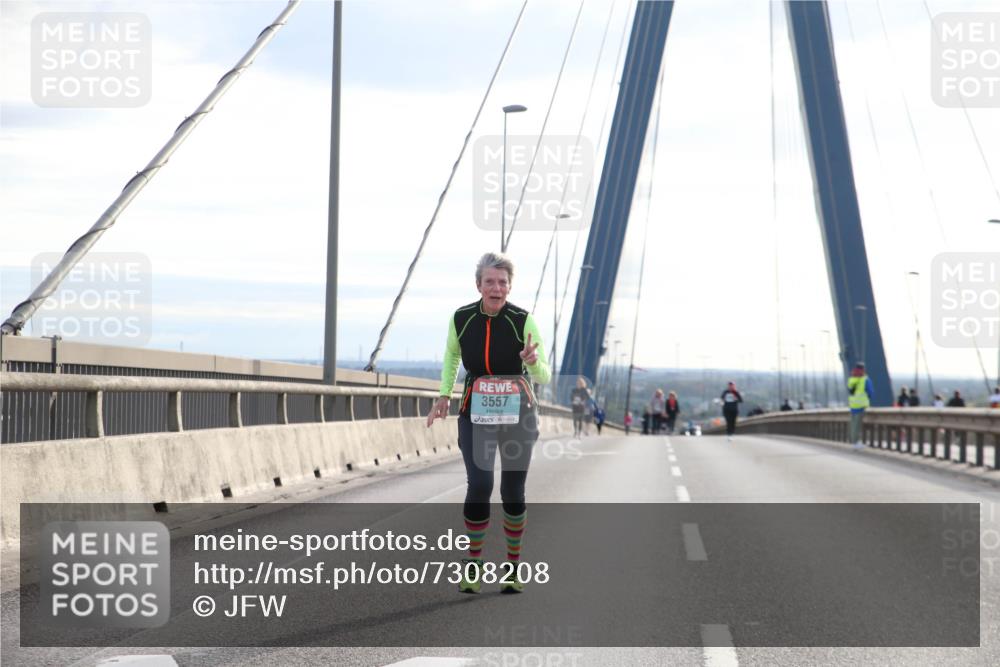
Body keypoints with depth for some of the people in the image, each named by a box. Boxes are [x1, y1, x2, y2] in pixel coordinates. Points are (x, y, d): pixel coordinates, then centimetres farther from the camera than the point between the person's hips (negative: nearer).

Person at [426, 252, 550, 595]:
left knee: (513, 492, 4)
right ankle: (473, 562, 7)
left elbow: (544, 377, -12)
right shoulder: (461, 319, -6)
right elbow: (451, 355, 16)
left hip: (518, 413, -1)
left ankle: (513, 565, 22)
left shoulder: (523, 320, -12)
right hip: (475, 413, 1)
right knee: (479, 486, -12)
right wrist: (445, 394, 6)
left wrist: (534, 362, -34)